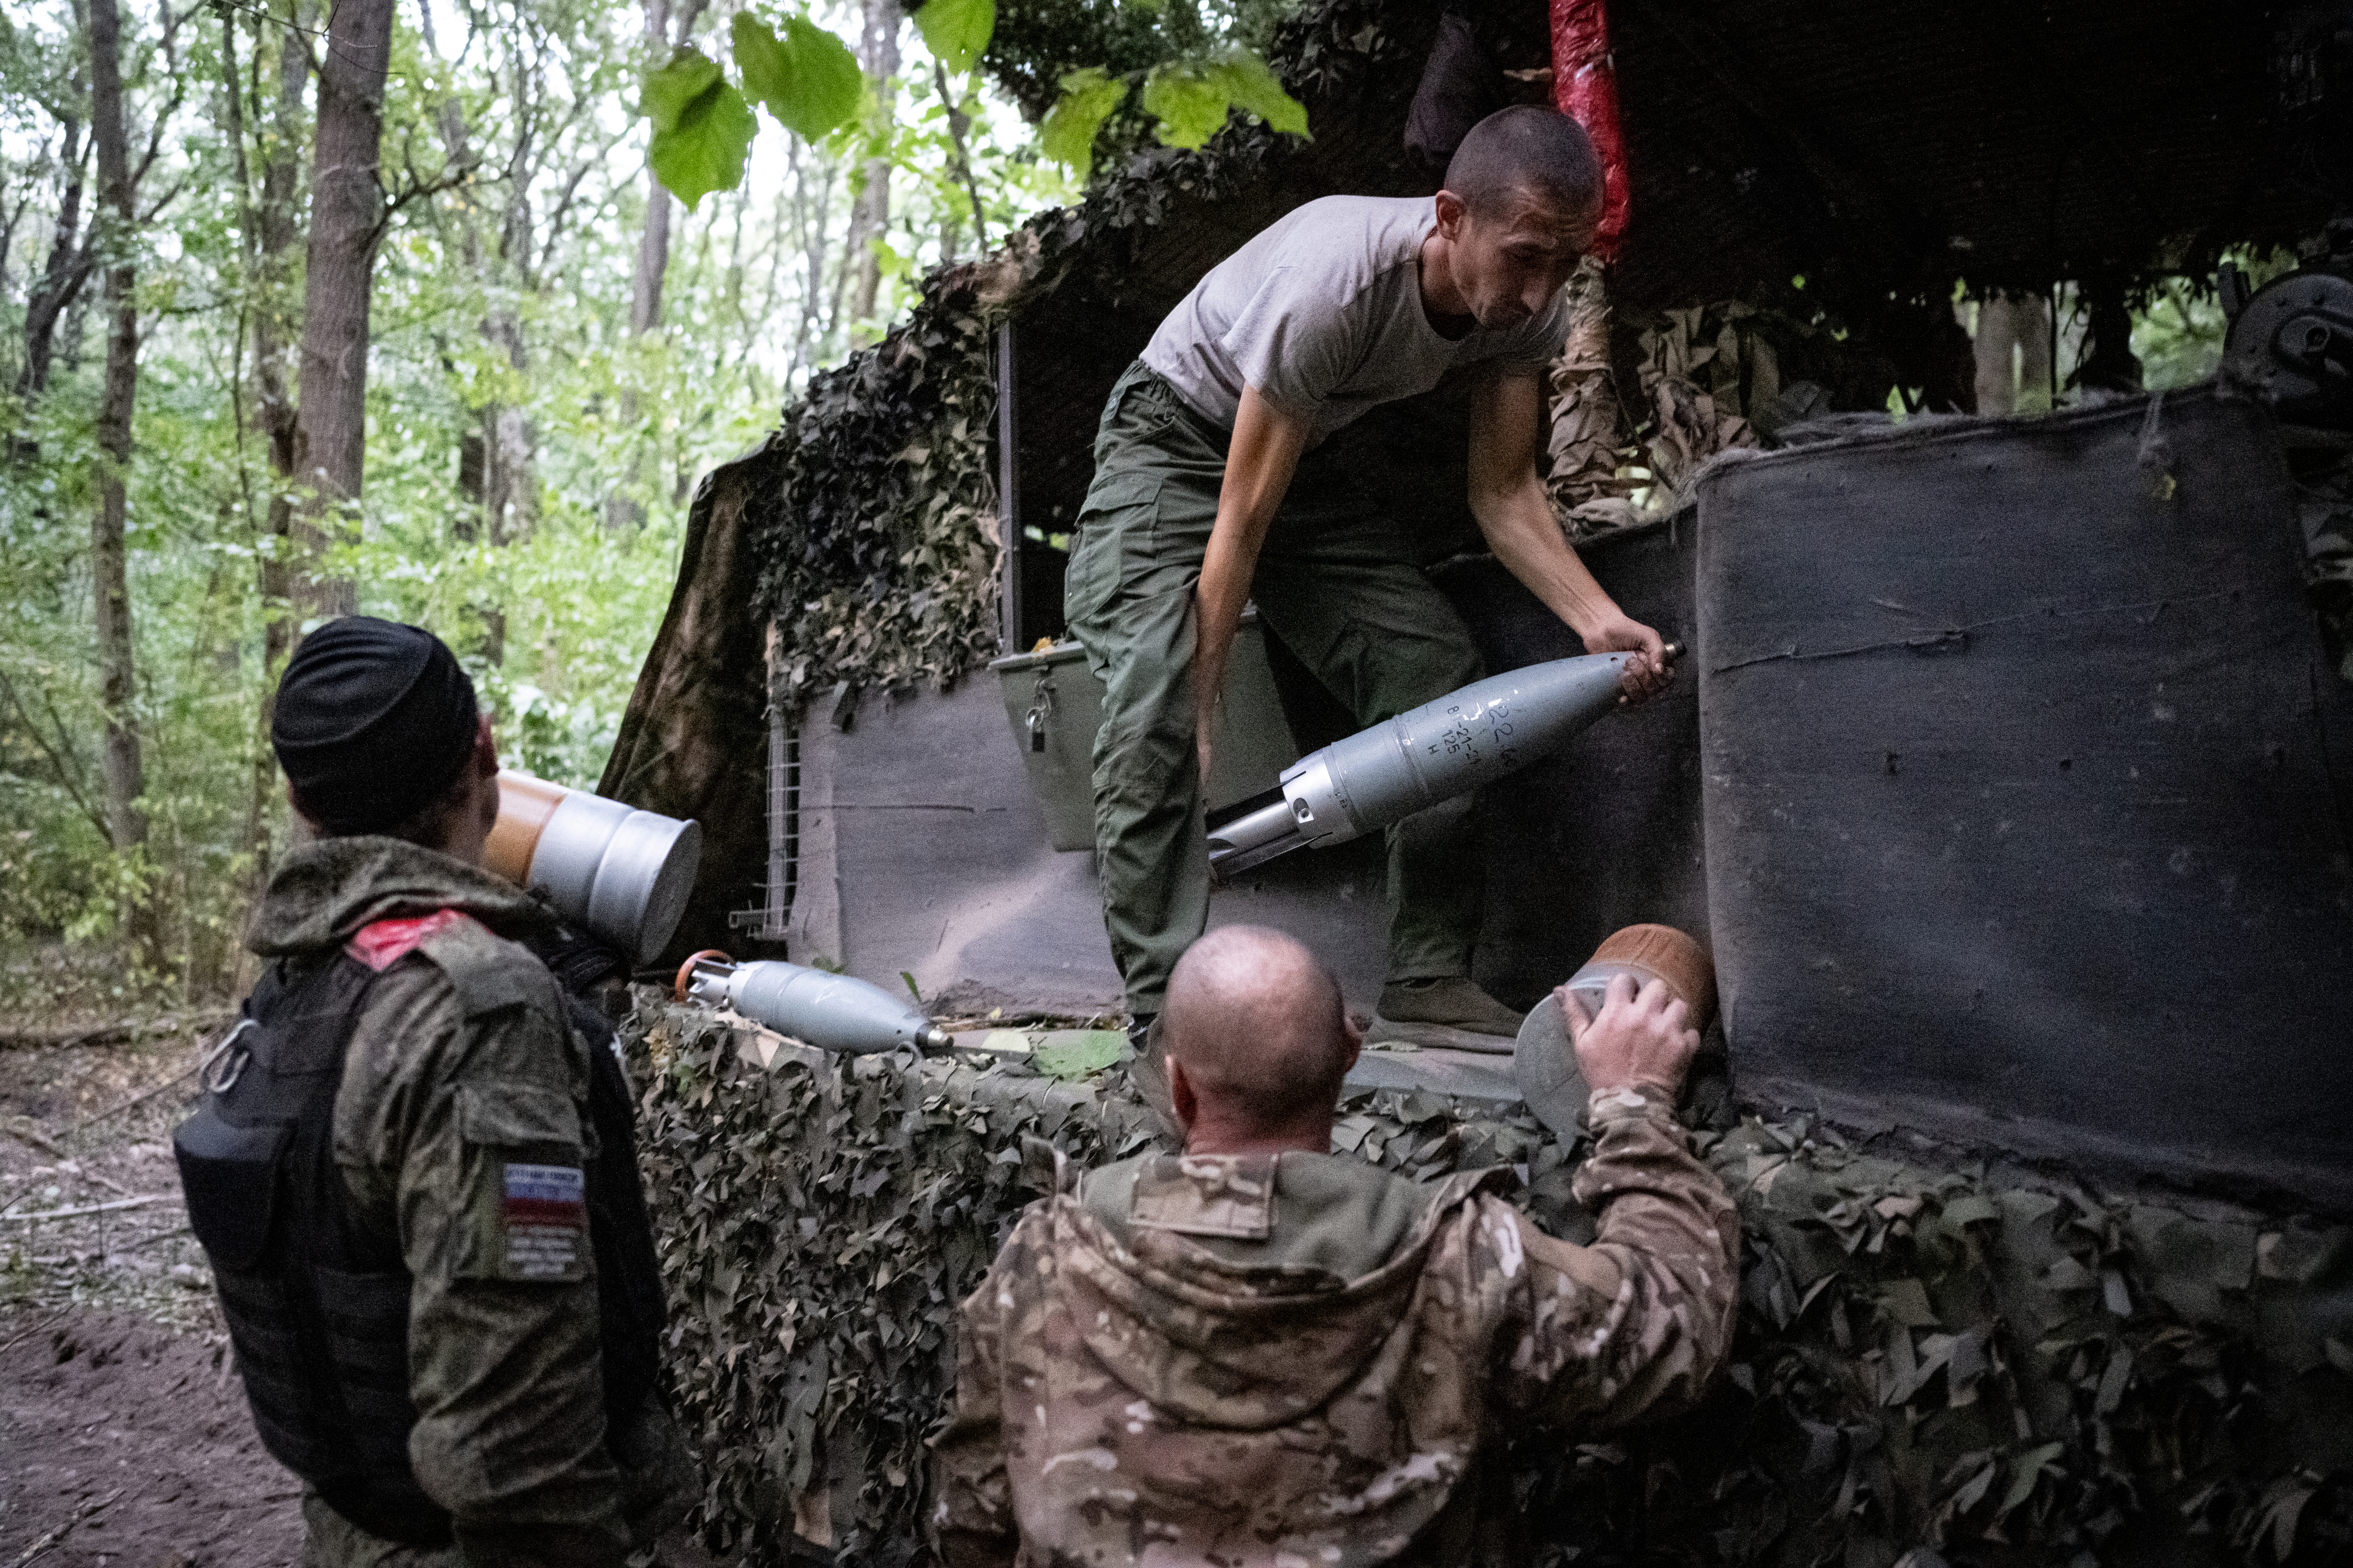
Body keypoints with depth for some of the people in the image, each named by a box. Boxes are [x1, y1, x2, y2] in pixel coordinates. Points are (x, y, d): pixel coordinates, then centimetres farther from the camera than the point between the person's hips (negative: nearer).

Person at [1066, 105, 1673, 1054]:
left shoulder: (1529, 306, -16)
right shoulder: (1331, 283, -37)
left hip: (1305, 456, 6)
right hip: (1175, 442, -6)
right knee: (1158, 700, -26)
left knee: (1437, 671, -8)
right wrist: (1204, 709, -28)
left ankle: (1427, 984, -3)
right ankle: (1164, 1011, -23)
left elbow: (1503, 491, -9)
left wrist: (1598, 621, -26)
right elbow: (1241, 523, -32)